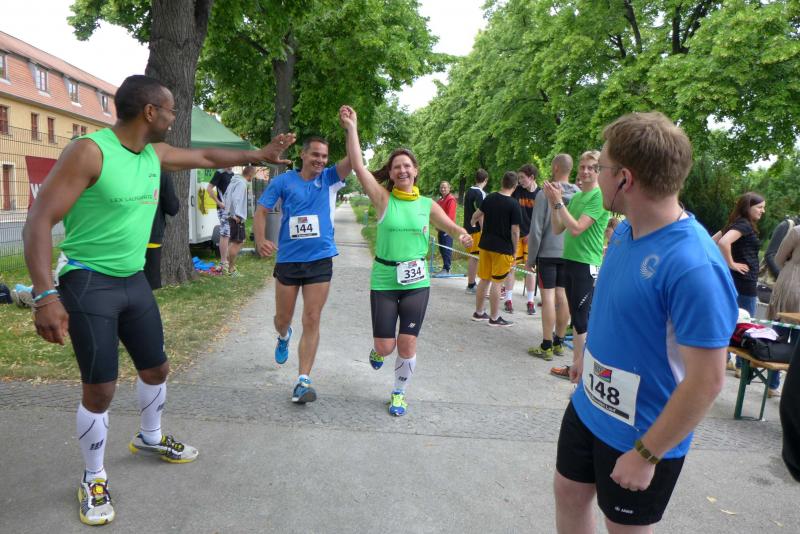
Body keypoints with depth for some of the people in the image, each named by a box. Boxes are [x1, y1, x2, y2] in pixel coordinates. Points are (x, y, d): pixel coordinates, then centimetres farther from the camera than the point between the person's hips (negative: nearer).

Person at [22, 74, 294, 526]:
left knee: (157, 368, 17)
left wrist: (260, 154, 26)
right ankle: (94, 478, 21)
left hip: (134, 281, 8)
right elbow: (38, 222, -21)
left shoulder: (156, 154, 4)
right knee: (101, 387, -3)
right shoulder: (89, 151, -19)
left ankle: (151, 438, 45)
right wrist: (46, 294, -28)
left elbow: (208, 157, 22)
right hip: (88, 283, -7)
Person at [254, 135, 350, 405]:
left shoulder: (330, 179, 2)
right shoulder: (283, 181, -1)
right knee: (283, 318, 14)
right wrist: (260, 240, -19)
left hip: (320, 261, 0)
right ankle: (284, 337, 51)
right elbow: (261, 211, -2)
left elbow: (354, 158, -12)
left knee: (312, 321, -2)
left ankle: (303, 381, 4)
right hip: (287, 260, 0)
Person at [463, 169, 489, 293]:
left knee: (472, 256, 15)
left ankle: (471, 282, 23)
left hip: (468, 227, 9)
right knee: (475, 257, -5)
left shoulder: (469, 191, 12)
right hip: (477, 229, -9)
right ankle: (471, 286, -2)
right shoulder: (480, 193, -14)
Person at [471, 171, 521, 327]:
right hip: (503, 248, -6)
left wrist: (473, 221, 40)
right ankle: (494, 318, 9)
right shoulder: (514, 204, -13)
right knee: (496, 282, 1)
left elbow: (477, 214, 18)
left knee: (484, 279, 15)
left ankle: (479, 312, 25)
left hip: (485, 245, 6)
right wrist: (514, 251, -4)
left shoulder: (489, 198, 3)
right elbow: (515, 231, -14)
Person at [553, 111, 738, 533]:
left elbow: (707, 380, -27)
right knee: (569, 494, 23)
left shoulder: (693, 266, -30)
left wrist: (646, 455, -21)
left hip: (641, 434, -7)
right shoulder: (625, 231, -4)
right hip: (588, 406, 7)